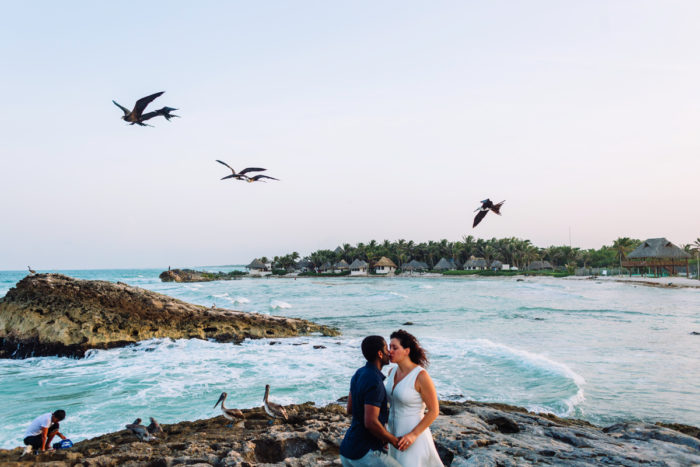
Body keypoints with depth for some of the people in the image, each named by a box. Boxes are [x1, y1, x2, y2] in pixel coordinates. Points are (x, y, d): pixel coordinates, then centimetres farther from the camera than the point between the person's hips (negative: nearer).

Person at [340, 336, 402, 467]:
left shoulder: (359, 374, 8)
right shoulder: (374, 382, -22)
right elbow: (370, 423, -28)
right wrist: (394, 441, -11)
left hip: (348, 447, 9)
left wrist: (385, 412, 20)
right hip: (364, 454, -9)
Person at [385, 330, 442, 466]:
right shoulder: (392, 372, 1)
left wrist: (413, 435, -24)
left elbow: (434, 411, -16)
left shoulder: (421, 376, -22)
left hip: (414, 436, -8)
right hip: (398, 435, 8)